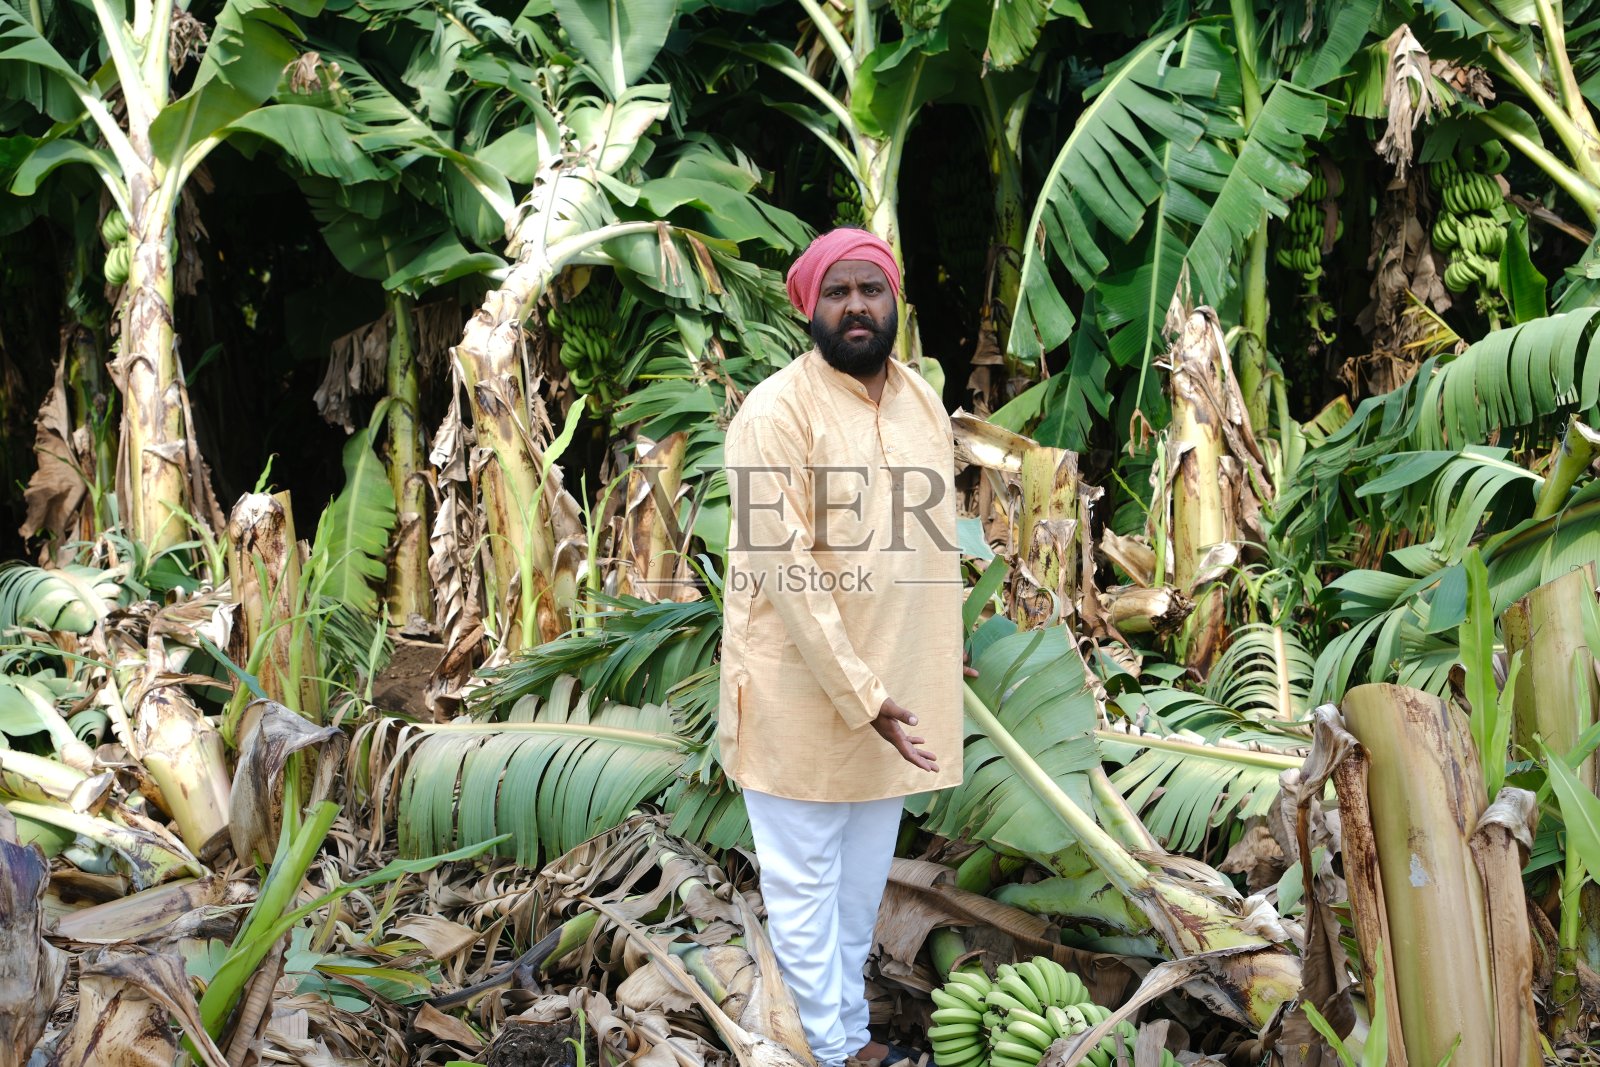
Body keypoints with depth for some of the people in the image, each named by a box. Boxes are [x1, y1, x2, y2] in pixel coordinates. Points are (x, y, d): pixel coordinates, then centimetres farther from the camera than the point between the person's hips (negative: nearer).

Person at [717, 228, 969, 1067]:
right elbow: (781, 567, -19)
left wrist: (943, 655, 13)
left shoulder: (924, 401, 6)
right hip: (804, 690, -6)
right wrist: (858, 693, -21)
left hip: (894, 683, 6)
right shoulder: (776, 412, -15)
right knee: (806, 880, 9)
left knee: (864, 876, 20)